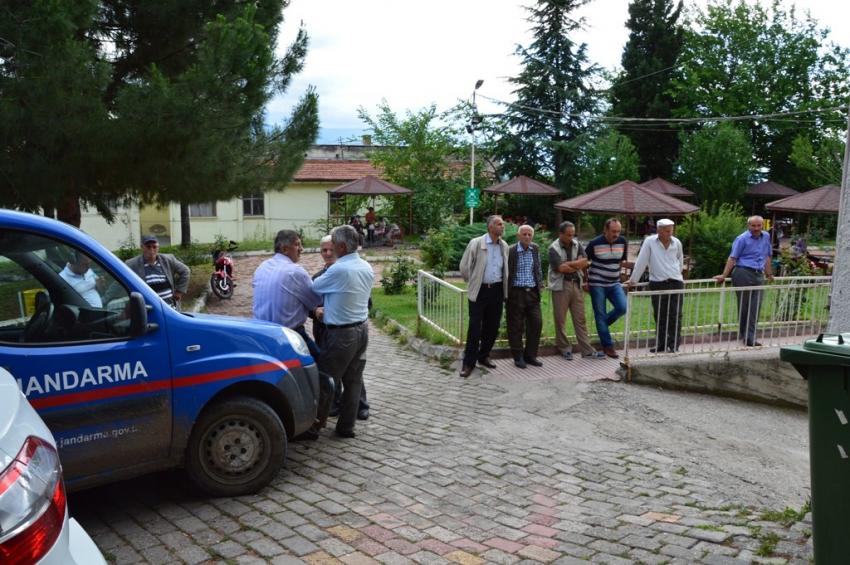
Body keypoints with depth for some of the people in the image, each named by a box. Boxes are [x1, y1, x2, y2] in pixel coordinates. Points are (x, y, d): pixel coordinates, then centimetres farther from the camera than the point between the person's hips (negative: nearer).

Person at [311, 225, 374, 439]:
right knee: (353, 380, 13)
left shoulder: (339, 269, -20)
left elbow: (314, 288, -7)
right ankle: (346, 427, 22)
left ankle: (315, 424, 18)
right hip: (362, 329, 8)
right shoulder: (367, 268, 5)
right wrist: (328, 309, 18)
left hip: (341, 333, -8)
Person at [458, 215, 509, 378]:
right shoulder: (476, 243, -8)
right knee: (475, 327, -4)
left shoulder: (504, 246, 6)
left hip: (497, 291, 5)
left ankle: (483, 356, 27)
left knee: (492, 326, 10)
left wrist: (504, 288, 14)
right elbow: (464, 266, -2)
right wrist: (473, 283, 6)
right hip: (480, 290, -4)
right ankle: (469, 362, 5)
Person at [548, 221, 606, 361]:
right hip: (560, 286, -4)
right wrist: (577, 265, -5)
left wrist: (568, 264, -14)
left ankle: (587, 350, 10)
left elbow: (584, 261, -4)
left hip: (576, 285, 4)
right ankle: (564, 348, 17)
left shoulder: (576, 244, 8)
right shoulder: (554, 248, -8)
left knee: (580, 319, 7)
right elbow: (560, 268, -18)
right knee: (560, 319, 3)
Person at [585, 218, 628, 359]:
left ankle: (602, 325, 16)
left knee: (622, 307, -12)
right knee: (600, 314, -1)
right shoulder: (594, 243, -12)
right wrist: (586, 281, 1)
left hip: (614, 283, 4)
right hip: (597, 284, -4)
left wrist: (615, 274, 14)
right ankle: (608, 346, 9)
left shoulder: (623, 242, -1)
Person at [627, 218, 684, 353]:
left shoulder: (677, 243, 5)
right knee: (660, 316, 5)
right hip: (657, 284, -1)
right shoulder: (649, 242, -3)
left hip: (676, 283, 1)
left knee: (675, 316, -1)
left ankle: (674, 345, 7)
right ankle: (661, 345, 15)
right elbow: (641, 262, -2)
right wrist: (633, 280, -1)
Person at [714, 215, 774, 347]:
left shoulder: (766, 237, 15)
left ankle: (750, 338, 2)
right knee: (743, 306, 2)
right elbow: (732, 258, -9)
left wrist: (769, 274, 28)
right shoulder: (742, 239, -4)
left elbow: (767, 257, 25)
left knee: (755, 307, 0)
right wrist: (724, 276, -14)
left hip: (758, 275, 5)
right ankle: (744, 334, 13)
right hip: (743, 273, -5)